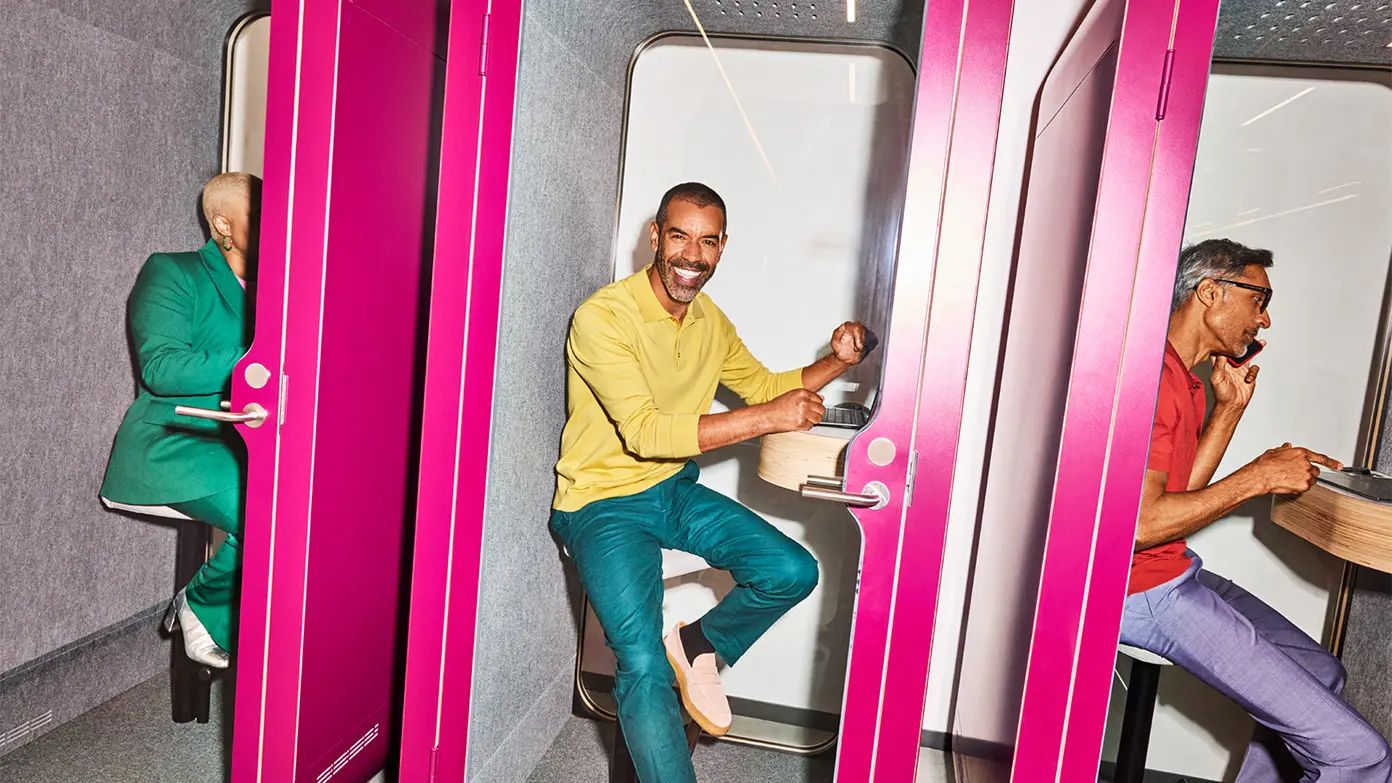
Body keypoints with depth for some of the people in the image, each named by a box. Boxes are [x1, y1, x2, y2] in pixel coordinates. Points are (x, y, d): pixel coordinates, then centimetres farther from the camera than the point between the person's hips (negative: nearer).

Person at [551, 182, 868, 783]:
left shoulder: (710, 321, 5)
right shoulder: (603, 318, -19)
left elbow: (763, 386, 17)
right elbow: (645, 433, -27)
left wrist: (836, 362, -1)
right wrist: (767, 419, -28)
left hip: (674, 490, 7)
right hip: (603, 503, -6)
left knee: (794, 572, -8)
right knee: (643, 665, -19)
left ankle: (698, 646, 16)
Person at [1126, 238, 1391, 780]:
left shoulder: (1187, 378, 15)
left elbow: (1181, 493, 13)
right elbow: (1143, 523, -24)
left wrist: (1229, 409, 11)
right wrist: (1259, 477, -14)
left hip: (1175, 573, 11)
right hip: (1145, 590, -11)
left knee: (1320, 673, 27)